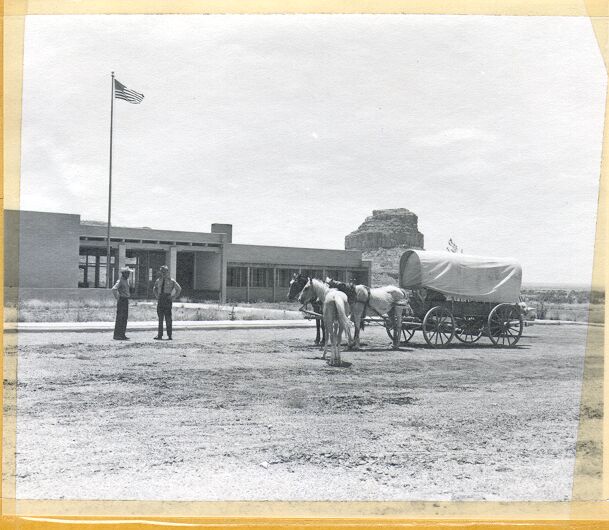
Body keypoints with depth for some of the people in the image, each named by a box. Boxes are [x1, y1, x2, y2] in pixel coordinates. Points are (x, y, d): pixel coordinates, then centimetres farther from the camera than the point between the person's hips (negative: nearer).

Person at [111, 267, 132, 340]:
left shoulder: (127, 280, 15)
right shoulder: (120, 281, -13)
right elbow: (114, 289, -29)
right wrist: (117, 298, -21)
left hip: (126, 301, 9)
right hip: (121, 301, -9)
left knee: (125, 317, 9)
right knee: (120, 318, -8)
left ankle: (122, 334, 13)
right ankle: (117, 335, -6)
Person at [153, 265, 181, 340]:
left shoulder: (171, 281, -2)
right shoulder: (158, 280, 11)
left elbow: (179, 289, 2)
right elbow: (154, 289, 29)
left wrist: (173, 297, -2)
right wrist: (157, 296, 15)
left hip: (167, 300, -4)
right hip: (160, 300, 4)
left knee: (168, 318, -4)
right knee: (160, 318, 4)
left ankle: (169, 335, 1)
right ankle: (160, 335, 5)